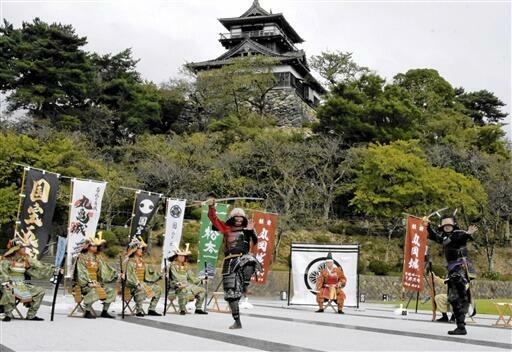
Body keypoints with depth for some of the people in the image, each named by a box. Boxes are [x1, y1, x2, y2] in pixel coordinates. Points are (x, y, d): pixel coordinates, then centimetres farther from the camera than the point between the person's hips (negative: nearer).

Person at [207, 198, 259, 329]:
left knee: (250, 262, -42)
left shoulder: (246, 230, 10)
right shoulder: (226, 229, 14)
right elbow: (214, 219, 9)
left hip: (243, 258, -2)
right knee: (231, 294, 3)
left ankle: (245, 284, -19)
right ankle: (237, 321, 14)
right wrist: (211, 207, -6)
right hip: (229, 262, 2)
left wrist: (252, 231, -21)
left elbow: (255, 241, -4)